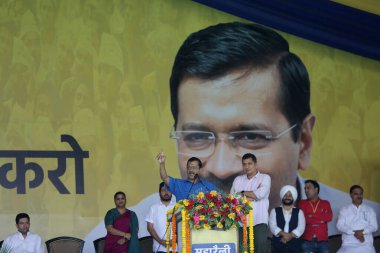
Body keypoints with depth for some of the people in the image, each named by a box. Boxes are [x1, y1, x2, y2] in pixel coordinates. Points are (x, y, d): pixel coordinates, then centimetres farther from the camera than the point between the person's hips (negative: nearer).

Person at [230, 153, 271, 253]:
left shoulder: (265, 178, 7)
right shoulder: (238, 180, 17)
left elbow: (260, 194, -10)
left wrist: (243, 193, 2)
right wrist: (249, 197, -7)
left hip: (259, 221, -2)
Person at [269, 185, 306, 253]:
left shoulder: (299, 212, 13)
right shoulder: (274, 211, 12)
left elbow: (301, 228, -1)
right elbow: (273, 226, -2)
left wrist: (290, 235, -17)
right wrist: (284, 234, -19)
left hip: (294, 245, 1)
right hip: (278, 245, -1)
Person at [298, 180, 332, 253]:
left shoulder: (325, 203, 12)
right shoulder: (302, 203, 9)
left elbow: (329, 217, -5)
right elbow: (302, 219, -6)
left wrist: (312, 216, -7)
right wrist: (321, 219, -5)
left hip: (322, 241, 1)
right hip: (307, 241, -1)